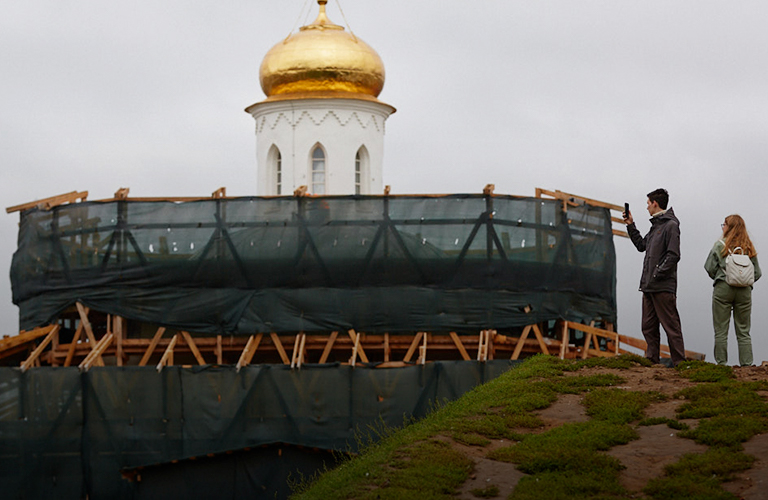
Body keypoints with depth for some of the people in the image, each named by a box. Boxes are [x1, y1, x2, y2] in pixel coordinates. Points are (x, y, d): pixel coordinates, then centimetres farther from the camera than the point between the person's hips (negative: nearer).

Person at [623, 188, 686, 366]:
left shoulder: (671, 225, -9)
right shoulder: (655, 225, 18)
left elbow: (673, 255, -16)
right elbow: (641, 245, 29)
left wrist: (657, 275, -18)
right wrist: (630, 225, 25)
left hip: (664, 287, -9)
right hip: (649, 286, 9)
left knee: (671, 325, -7)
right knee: (648, 326, 10)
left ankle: (679, 362, -5)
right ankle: (652, 359, 15)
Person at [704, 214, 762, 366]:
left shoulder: (720, 245, -2)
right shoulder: (749, 248, 7)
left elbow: (709, 267, -1)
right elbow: (757, 273, 8)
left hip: (723, 289, -3)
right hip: (745, 291, 3)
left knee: (721, 331, 1)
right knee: (743, 332, 7)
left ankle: (721, 363, -2)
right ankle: (746, 364, 3)